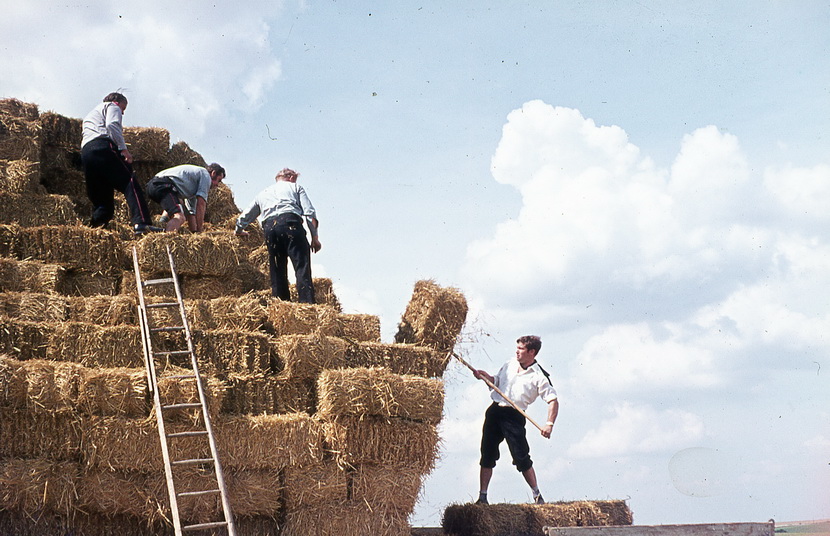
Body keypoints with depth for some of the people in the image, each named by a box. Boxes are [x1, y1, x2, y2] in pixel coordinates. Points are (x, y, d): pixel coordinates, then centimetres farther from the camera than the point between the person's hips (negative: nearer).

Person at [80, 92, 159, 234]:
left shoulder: (90, 115, 41)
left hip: (85, 151, 8)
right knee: (129, 182, -19)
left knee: (101, 198, 10)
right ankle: (141, 222, -37)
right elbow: (112, 124, -5)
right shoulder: (112, 106, 17)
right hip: (103, 147, -8)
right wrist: (123, 148, -10)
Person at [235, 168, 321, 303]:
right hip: (291, 222, -4)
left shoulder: (262, 194, 35)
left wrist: (239, 230, 62)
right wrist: (314, 237, 8)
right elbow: (309, 212, 9)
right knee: (302, 268, -12)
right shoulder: (295, 187, 25)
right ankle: (308, 303, -27)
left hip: (269, 227, 4)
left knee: (277, 271, 9)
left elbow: (244, 217, 42)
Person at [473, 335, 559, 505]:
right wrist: (485, 376, 5)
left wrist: (549, 424, -21)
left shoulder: (539, 376, -6)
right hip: (494, 411, 5)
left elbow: (553, 401, -9)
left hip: (514, 416, -5)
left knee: (521, 458, -8)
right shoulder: (509, 365, 11)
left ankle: (537, 496, 8)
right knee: (487, 456, 6)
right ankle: (482, 497, 14)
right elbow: (496, 381, 26)